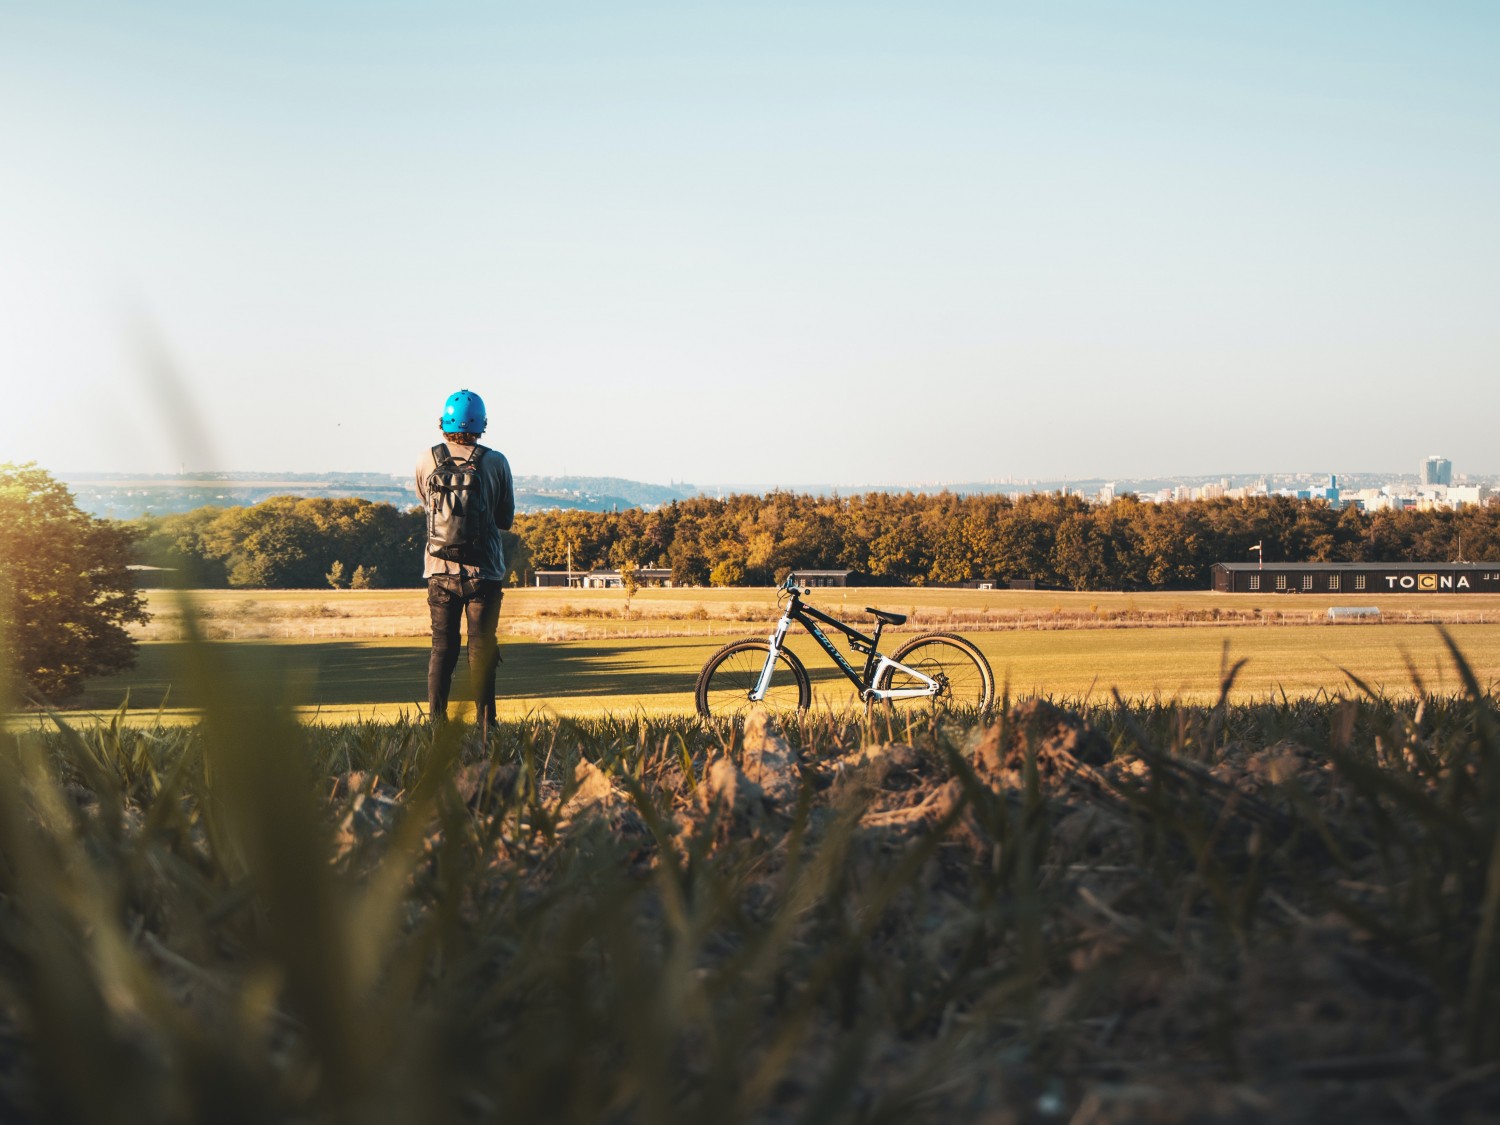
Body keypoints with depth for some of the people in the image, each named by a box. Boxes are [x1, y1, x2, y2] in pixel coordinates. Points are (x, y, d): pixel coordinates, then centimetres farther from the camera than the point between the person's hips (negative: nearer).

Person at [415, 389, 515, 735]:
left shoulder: (426, 461, -1)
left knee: (442, 648, 8)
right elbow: (506, 520, 4)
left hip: (440, 569, 2)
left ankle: (436, 723, 4)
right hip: (484, 570, -1)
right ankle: (484, 727, 0)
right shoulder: (496, 462, -4)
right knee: (481, 648, 2)